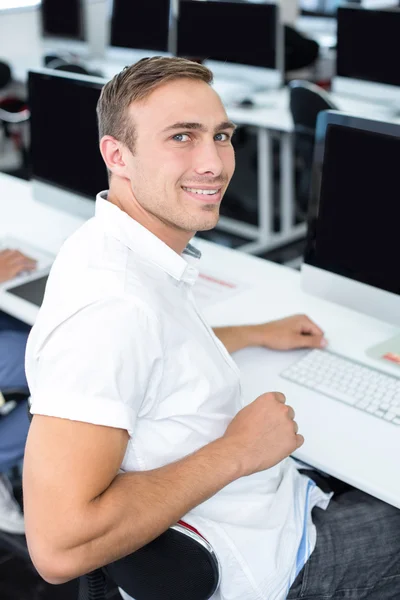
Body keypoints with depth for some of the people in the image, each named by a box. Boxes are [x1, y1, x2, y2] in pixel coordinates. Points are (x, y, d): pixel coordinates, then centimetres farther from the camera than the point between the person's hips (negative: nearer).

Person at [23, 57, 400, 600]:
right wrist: (237, 451, -27)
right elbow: (60, 547, -36)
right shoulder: (111, 302, -33)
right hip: (256, 555, -9)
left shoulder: (137, 251, -1)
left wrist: (258, 334, 22)